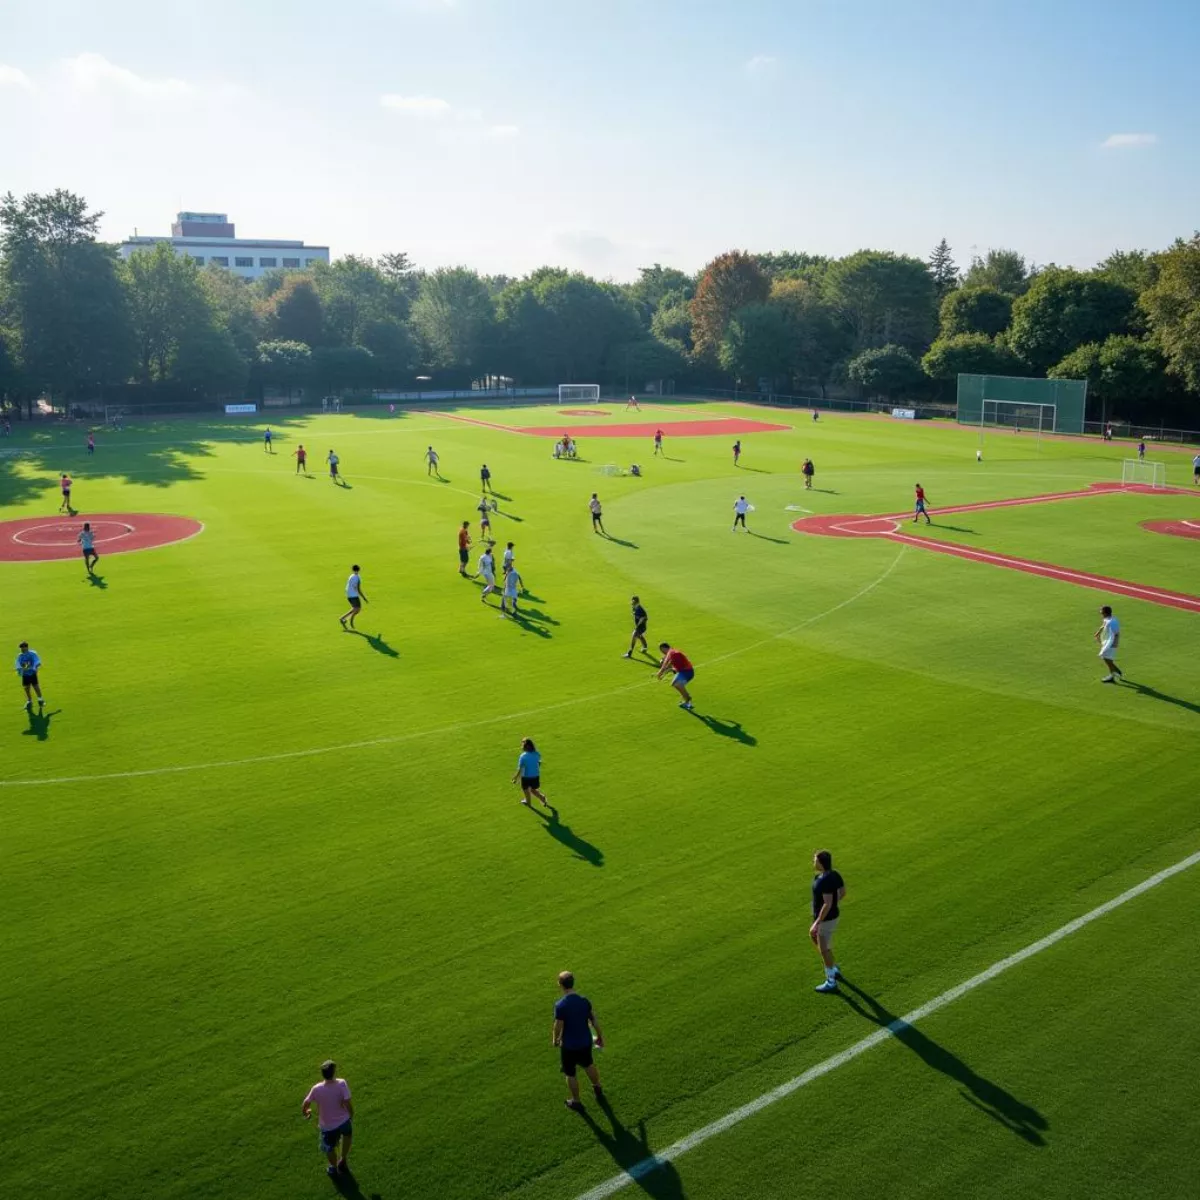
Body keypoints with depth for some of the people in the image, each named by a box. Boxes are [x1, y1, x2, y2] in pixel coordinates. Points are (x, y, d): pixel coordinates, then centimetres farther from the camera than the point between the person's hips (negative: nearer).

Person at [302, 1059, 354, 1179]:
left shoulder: (316, 1089, -23)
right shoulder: (342, 1084, -27)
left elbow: (304, 1106, -11)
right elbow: (348, 1103, -24)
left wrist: (306, 1113, 14)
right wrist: (351, 1115, -2)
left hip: (327, 1126, 0)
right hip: (343, 1120, 0)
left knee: (329, 1148, 30)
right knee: (348, 1134, 37)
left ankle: (334, 1168, 54)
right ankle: (343, 1161, 43)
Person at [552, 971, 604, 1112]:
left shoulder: (560, 1006, -28)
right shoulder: (584, 1000, -12)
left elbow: (558, 1027, -18)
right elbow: (594, 1019, -1)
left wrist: (555, 1040, 4)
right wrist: (600, 1036, 15)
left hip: (569, 1046, -5)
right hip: (585, 1042, 5)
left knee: (570, 1074, 18)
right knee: (589, 1065, 31)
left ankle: (576, 1102, 34)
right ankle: (598, 1089, 52)